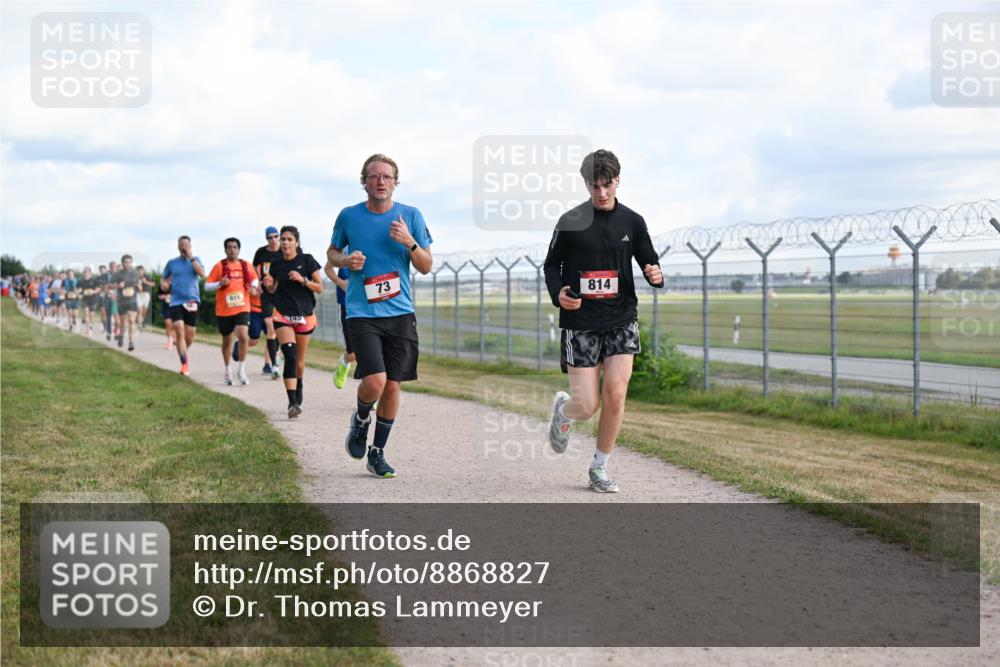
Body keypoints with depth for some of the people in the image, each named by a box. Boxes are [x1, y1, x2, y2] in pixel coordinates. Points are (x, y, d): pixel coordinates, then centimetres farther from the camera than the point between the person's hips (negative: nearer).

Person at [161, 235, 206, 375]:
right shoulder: (172, 263, 9)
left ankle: (182, 352, 33)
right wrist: (165, 284, 0)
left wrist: (191, 258, -15)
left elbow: (202, 273, -14)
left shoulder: (195, 260, 5)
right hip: (176, 301, 0)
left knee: (190, 335, 4)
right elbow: (164, 279, 22)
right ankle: (185, 364, -15)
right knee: (180, 331, -15)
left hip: (192, 301, 0)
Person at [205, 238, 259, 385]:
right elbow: (207, 286, -2)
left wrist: (254, 286, -1)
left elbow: (254, 279, 21)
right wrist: (220, 284, -21)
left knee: (243, 336, -18)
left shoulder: (246, 265, 5)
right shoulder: (219, 266, -3)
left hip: (242, 308, 1)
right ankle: (228, 370, 29)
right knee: (227, 340, 10)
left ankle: (241, 369, -5)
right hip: (224, 310, 0)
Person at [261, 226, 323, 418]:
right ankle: (292, 403, -26)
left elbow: (320, 288, -3)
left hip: (304, 315, 0)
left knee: (299, 360, 10)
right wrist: (269, 285, -5)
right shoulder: (276, 265, 4)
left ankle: (298, 397, 37)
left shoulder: (307, 261, -4)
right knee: (289, 355, -19)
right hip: (282, 315, 0)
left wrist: (303, 280, -19)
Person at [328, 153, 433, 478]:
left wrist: (410, 243, -13)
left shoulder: (411, 216, 3)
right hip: (362, 313, -2)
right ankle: (361, 420, 16)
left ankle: (377, 452, 21)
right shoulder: (349, 216, 1)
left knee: (392, 385, 3)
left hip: (400, 313, 2)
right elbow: (332, 252, 16)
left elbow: (426, 267, 5)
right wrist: (345, 261, -6)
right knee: (375, 381, -18)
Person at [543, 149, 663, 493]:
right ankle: (562, 408, 35)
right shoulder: (570, 222, -2)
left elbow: (650, 261, 12)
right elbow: (551, 264, 7)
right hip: (580, 321, -2)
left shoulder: (632, 222, 4)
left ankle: (600, 466, 6)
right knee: (587, 406, -5)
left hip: (621, 319, 2)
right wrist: (558, 293, -13)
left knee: (615, 392, -13)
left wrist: (656, 275, -12)